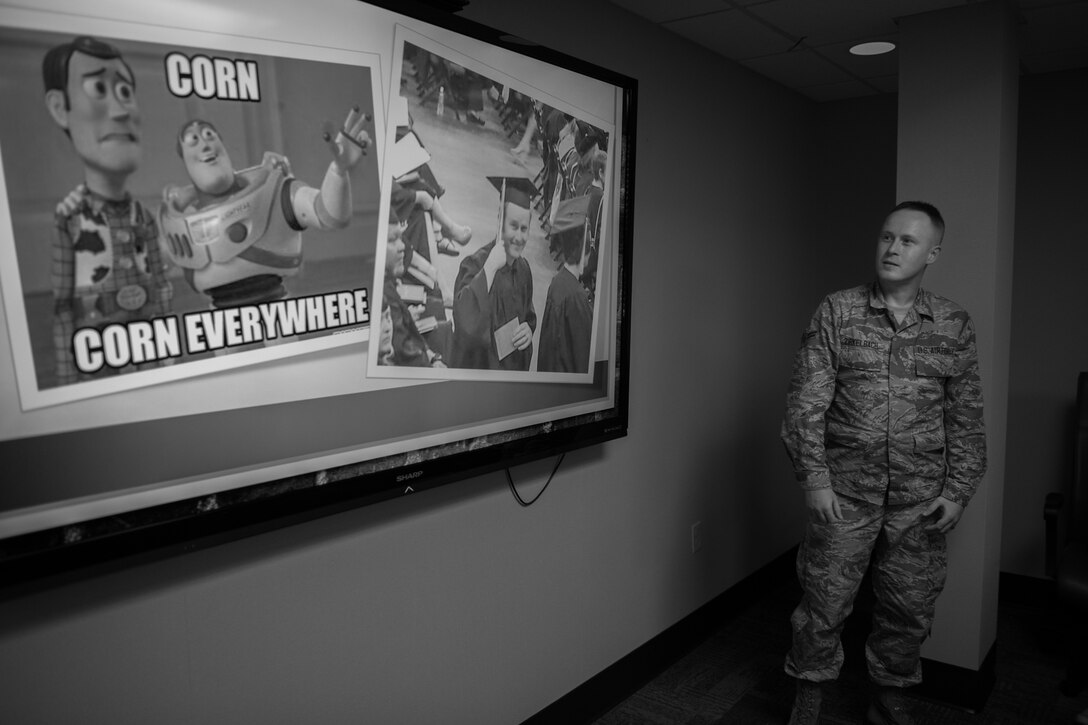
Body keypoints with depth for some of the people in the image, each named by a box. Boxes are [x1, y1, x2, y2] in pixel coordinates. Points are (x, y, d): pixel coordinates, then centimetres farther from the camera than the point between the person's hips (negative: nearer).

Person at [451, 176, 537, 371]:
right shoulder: (475, 264, -17)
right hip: (478, 366, -5)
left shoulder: (523, 269, 1)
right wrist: (490, 268, -33)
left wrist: (529, 330, -7)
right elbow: (463, 317, -33)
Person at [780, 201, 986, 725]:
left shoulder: (954, 324, 4)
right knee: (824, 606, 6)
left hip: (920, 500, 2)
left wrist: (959, 490, 2)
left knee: (909, 611, 14)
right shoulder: (836, 313, -2)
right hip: (844, 493, -2)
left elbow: (966, 418, 7)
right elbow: (806, 403, -6)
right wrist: (813, 479, -11)